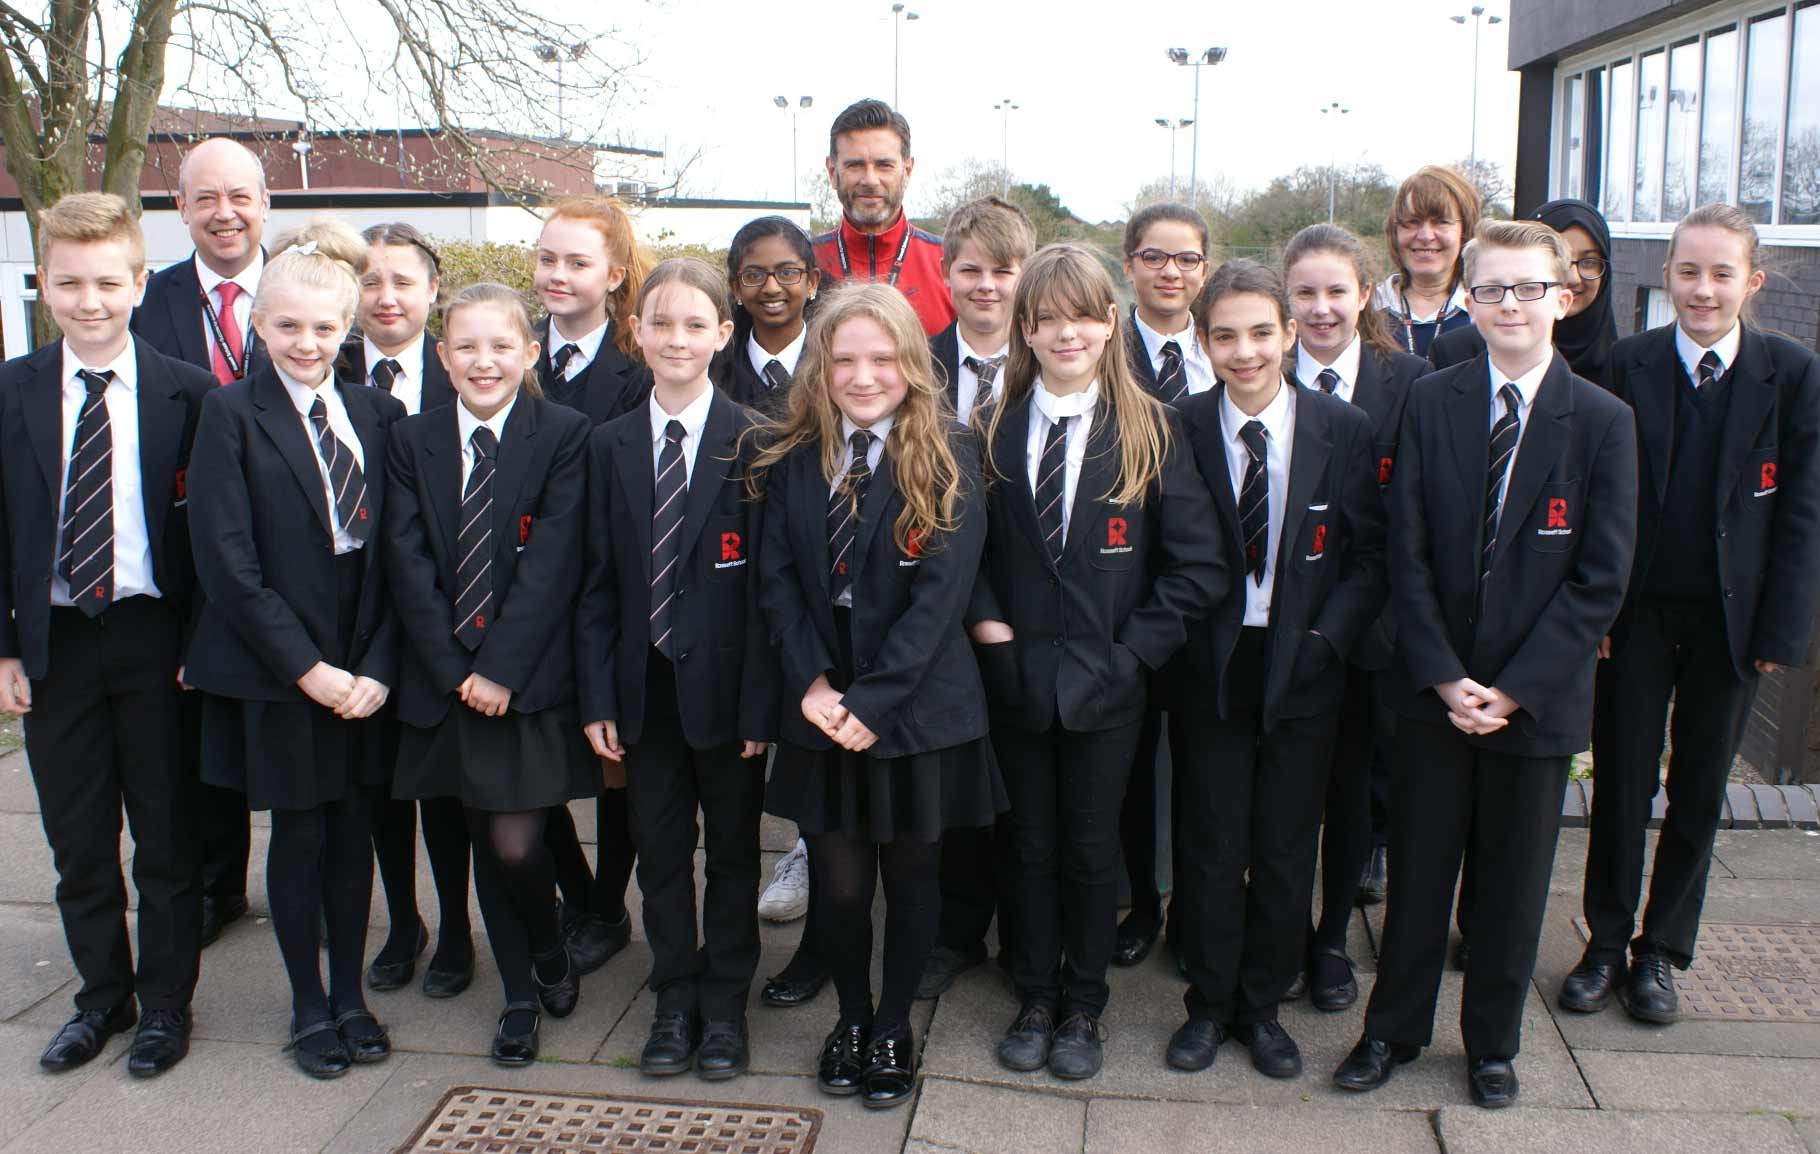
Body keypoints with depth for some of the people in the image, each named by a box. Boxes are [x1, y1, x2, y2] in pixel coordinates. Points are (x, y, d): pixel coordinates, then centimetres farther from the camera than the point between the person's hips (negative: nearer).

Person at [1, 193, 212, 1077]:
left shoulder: (187, 392, -6)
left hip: (154, 639, -2)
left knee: (166, 837, 9)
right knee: (78, 841, 14)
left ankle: (165, 1004, 25)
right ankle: (102, 996, 32)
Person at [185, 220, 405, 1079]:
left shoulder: (376, 413, 5)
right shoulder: (230, 413, -5)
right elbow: (227, 560, -11)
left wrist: (378, 666, -7)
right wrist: (305, 666, -14)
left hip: (364, 667, 3)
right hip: (274, 669, -3)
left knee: (353, 830, 11)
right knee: (300, 834, 7)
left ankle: (350, 994, 27)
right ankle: (309, 1007, 24)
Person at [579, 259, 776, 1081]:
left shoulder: (752, 442, -8)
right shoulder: (610, 445, 4)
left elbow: (765, 580, -10)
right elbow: (598, 581, 4)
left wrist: (760, 700, -13)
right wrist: (597, 695, -2)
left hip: (724, 681, -3)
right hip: (645, 683, 3)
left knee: (732, 849, 12)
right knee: (659, 849, 12)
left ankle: (725, 1002, 27)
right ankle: (675, 998, 29)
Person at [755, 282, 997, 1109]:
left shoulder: (946, 457, -7)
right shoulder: (792, 460, 4)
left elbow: (942, 590, -14)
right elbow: (777, 579, 2)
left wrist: (871, 700, -18)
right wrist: (812, 684, -12)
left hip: (917, 710, -2)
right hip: (821, 713, 2)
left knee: (910, 877, 12)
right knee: (839, 883, 8)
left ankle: (893, 1028, 33)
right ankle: (850, 1016, 33)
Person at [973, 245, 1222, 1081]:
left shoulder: (1151, 431, -5)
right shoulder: (996, 429, 2)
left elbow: (1198, 564, -6)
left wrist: (1134, 649, -10)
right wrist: (985, 617, -6)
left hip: (1105, 685, -2)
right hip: (1017, 677, 2)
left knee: (1092, 848, 10)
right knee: (1032, 845, 13)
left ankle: (1083, 1008, 27)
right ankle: (1036, 1001, 29)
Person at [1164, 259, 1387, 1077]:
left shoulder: (1344, 429, -4)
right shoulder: (1180, 430, -5)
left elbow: (1371, 554, -1)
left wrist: (1326, 637, -12)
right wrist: (1185, 640, -8)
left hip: (1303, 670, 1)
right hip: (1209, 666, 0)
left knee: (1286, 851, 11)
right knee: (1212, 847, 9)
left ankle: (1262, 1004, 29)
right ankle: (1210, 1003, 27)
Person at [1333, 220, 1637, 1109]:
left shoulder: (1602, 421, -5)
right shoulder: (1430, 403, -1)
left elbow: (1601, 579, -8)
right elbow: (1407, 554, -3)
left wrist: (1513, 688, -13)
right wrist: (1444, 676, -11)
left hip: (1538, 696, -1)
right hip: (1434, 691, 1)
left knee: (1513, 879, 12)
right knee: (1417, 867, 11)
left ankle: (1492, 1042, 31)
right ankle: (1394, 1028, 29)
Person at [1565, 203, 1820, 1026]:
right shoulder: (1628, 364, -3)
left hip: (1731, 618, 0)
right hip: (1639, 611, 0)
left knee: (1699, 791, 11)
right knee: (1622, 781, 7)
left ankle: (1661, 953, 26)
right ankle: (1606, 944, 23)